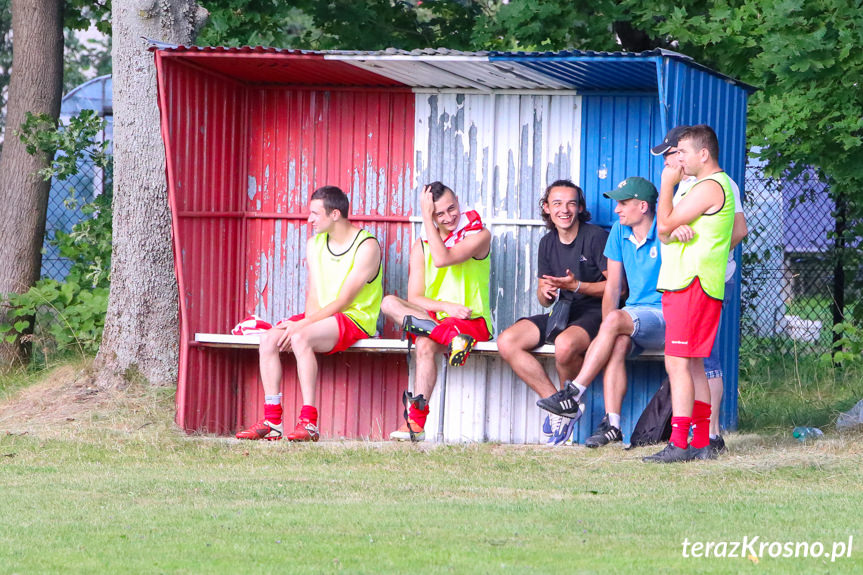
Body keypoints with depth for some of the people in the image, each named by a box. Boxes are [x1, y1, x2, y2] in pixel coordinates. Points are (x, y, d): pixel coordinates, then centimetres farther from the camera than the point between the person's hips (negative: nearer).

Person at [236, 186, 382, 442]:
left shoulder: (366, 246, -13)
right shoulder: (315, 243, 12)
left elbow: (343, 301, -17)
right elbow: (313, 294, 8)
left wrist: (302, 325, -22)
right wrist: (307, 321, -14)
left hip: (354, 318, -7)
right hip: (320, 316, 7)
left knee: (300, 338, -34)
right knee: (268, 338, -17)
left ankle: (309, 423, -35)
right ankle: (271, 422, -19)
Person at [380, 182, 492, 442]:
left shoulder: (478, 235, -2)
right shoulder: (421, 245, 10)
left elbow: (442, 259, -20)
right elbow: (414, 299, 1)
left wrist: (426, 218, -13)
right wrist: (447, 307, -18)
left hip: (473, 320, -5)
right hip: (433, 318, 5)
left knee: (425, 344, -35)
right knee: (389, 303, -23)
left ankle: (416, 419, -45)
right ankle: (452, 338, -42)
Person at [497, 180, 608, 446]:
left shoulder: (596, 237, -8)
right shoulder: (548, 243, 13)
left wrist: (577, 286, -19)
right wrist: (545, 292, -6)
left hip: (593, 314, -7)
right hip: (561, 314, 7)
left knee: (565, 344, -39)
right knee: (507, 342, -15)